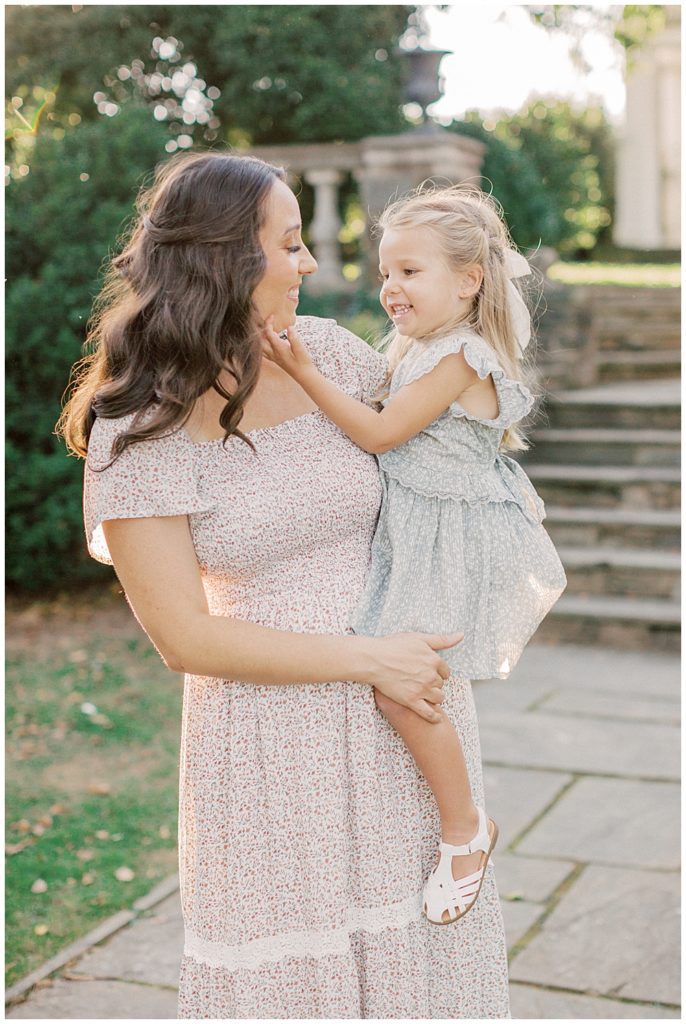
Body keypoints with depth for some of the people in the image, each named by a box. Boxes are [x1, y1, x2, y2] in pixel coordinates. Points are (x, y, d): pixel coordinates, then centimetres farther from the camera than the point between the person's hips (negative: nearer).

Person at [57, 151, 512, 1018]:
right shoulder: (142, 429, -15)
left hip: (409, 707, 4)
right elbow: (183, 637, -16)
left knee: (415, 938, 17)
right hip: (277, 730, -4)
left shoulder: (325, 352, -2)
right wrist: (370, 660, -18)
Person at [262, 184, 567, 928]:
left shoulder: (460, 358, -20)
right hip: (412, 538, 11)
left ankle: (465, 829, 4)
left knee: (397, 682, -14)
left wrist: (304, 371, -22)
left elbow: (378, 433, -21)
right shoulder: (417, 348, 11)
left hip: (454, 543, -11)